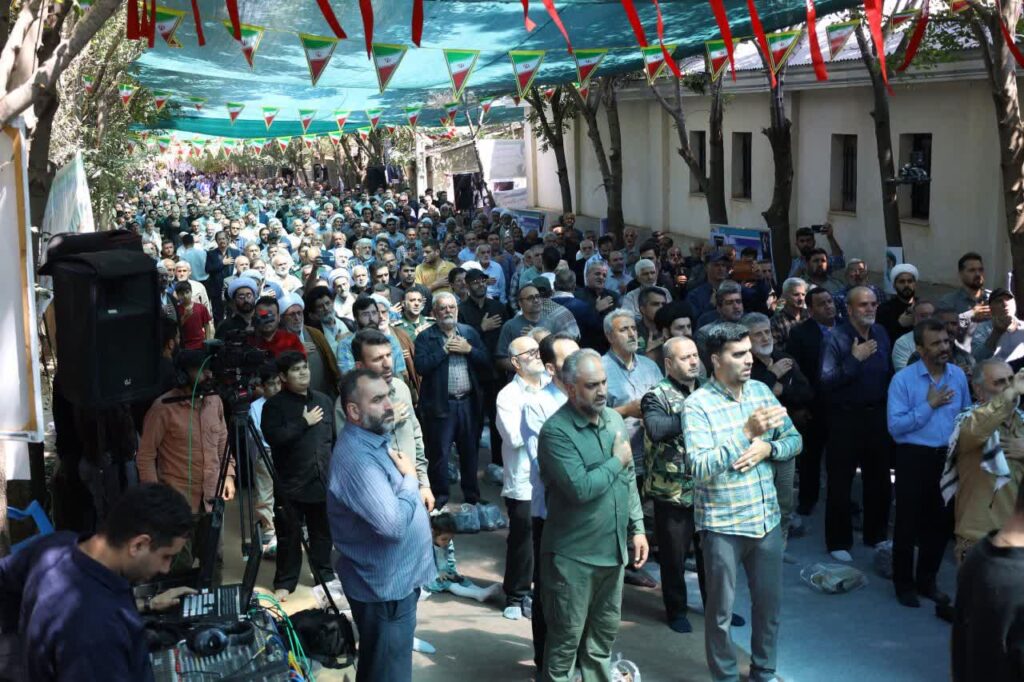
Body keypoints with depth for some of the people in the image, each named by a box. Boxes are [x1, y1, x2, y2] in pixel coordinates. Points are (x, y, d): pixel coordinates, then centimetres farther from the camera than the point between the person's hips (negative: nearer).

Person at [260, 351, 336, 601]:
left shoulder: (323, 400, 11)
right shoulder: (274, 405, -4)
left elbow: (335, 439, 16)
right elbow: (274, 436, -20)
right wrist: (304, 423, -15)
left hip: (323, 481, 4)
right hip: (291, 484, -4)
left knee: (323, 533, 13)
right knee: (289, 536, 2)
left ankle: (325, 575, 28)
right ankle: (284, 583, 14)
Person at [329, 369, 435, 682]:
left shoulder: (374, 439, 6)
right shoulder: (356, 457, -27)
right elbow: (394, 524, -33)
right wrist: (409, 477, -20)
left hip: (393, 579, 10)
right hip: (385, 586, -10)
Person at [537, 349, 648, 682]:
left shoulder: (614, 419, 6)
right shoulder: (556, 431, -18)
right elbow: (580, 488, -27)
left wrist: (637, 528, 8)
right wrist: (617, 461, -14)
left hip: (614, 548, 7)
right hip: (573, 554, -7)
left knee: (605, 630, 19)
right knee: (567, 636, 6)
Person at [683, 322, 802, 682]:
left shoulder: (761, 390, 3)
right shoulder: (698, 404, -15)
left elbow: (795, 439, 9)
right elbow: (699, 467, -24)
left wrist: (767, 448, -13)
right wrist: (747, 433, -30)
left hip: (767, 518, 5)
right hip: (723, 525, -5)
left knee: (769, 602, 18)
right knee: (720, 610, 9)